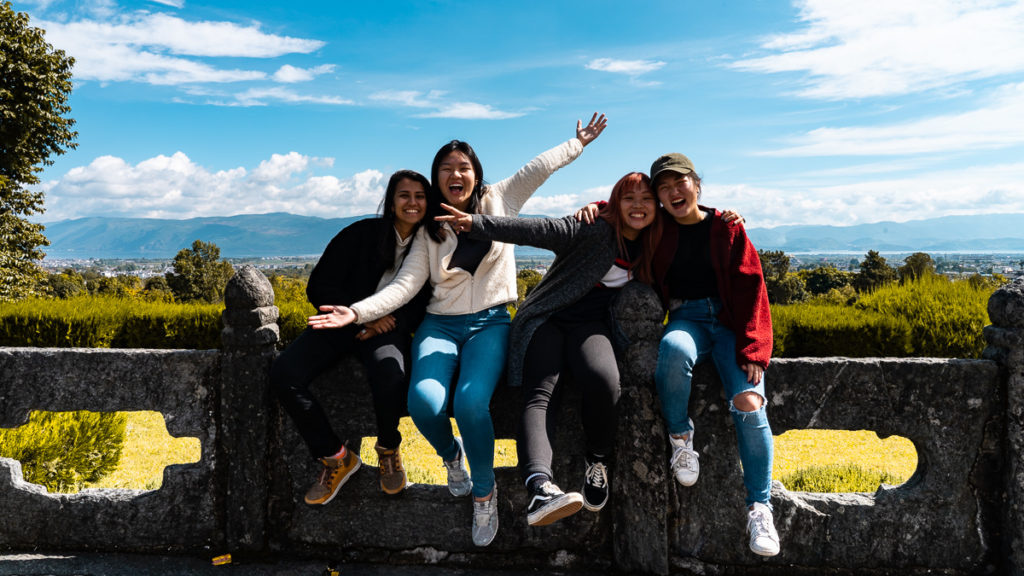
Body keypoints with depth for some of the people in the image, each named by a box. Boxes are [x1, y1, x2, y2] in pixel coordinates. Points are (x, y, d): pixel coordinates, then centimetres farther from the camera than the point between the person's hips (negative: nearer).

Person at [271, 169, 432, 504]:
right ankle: (335, 457, -6)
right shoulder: (362, 234, -3)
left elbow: (425, 306, 2)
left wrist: (389, 323, -16)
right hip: (343, 323, 1)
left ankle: (388, 450, -5)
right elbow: (319, 287, -4)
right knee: (283, 375, -23)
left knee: (390, 373, -37)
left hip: (388, 330, -1)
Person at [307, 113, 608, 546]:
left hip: (489, 323, -1)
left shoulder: (497, 201, 8)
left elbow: (539, 168, 12)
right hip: (440, 324, 2)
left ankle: (484, 492, -2)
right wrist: (357, 312, -13)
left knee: (471, 403, -30)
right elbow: (405, 284, 0)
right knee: (425, 402, -28)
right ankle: (452, 456, 10)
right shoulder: (429, 231, 9)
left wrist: (578, 142, 15)